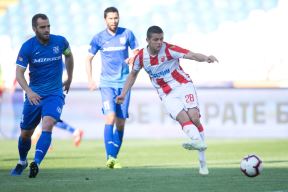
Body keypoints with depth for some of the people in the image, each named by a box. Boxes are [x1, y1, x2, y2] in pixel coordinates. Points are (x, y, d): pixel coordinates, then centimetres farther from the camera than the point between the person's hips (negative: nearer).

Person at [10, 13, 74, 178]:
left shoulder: (60, 41, -5)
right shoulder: (27, 47, -10)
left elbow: (69, 56, 18)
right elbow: (19, 73, -15)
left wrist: (69, 79, 23)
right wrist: (29, 91, -32)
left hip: (55, 94, -1)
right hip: (34, 95, 1)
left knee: (47, 126, -26)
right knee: (25, 134, 10)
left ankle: (36, 163, -34)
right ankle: (22, 162, 38)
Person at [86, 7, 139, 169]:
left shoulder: (127, 34, 1)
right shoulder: (99, 38, 1)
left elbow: (137, 52, 9)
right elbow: (89, 59, 10)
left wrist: (133, 58, -15)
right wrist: (90, 79, -2)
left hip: (124, 83, 2)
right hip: (107, 83, -2)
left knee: (121, 123, 3)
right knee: (110, 117, -19)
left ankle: (115, 157, 15)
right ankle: (110, 157, -24)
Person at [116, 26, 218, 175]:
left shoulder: (169, 50, -12)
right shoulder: (141, 57, -2)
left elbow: (192, 55, -24)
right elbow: (133, 74, 18)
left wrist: (206, 58, -44)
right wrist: (123, 94, 14)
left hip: (183, 86, -2)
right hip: (167, 95, 2)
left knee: (194, 117, -19)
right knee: (183, 118, -23)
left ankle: (203, 161, -17)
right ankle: (199, 141, -46)